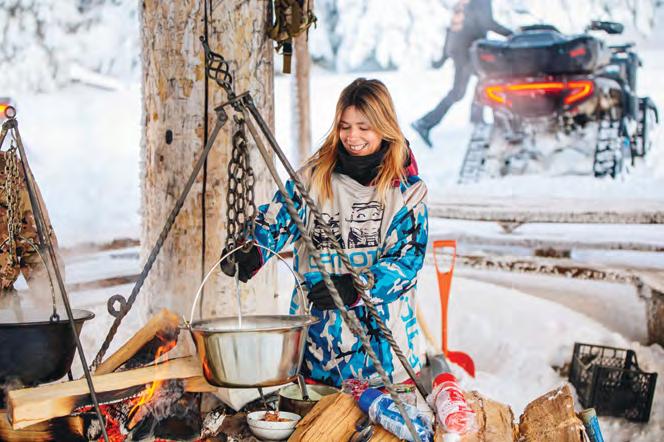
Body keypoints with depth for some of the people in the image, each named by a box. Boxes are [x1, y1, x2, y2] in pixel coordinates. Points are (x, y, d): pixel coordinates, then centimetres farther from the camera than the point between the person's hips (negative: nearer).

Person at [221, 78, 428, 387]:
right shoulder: (314, 175, 3)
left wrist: (354, 287, -23)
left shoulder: (407, 189, -2)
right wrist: (251, 252, -24)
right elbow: (277, 217, -3)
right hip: (317, 329, 1)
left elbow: (407, 258, -9)